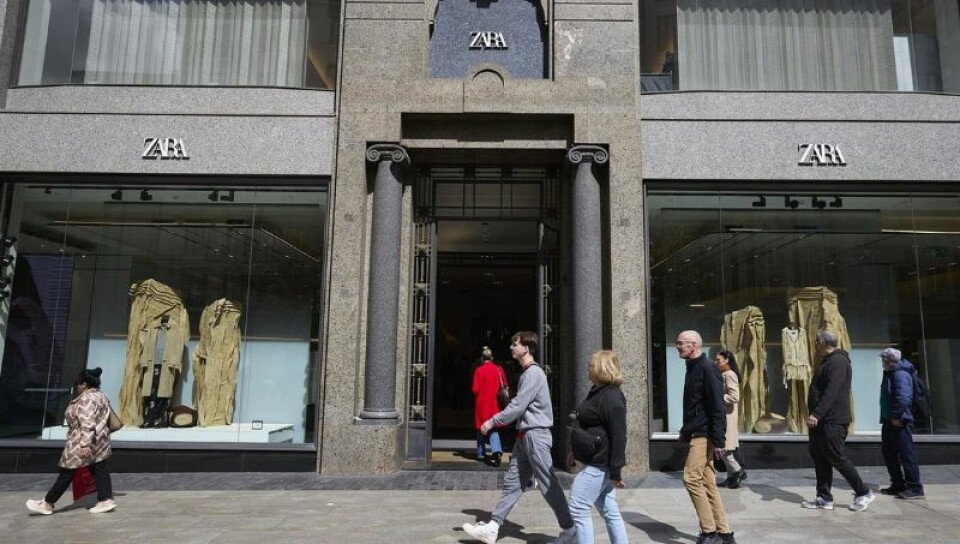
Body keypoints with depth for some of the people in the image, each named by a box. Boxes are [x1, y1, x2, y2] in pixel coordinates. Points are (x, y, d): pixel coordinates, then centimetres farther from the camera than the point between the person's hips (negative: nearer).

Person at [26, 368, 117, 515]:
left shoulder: (86, 399, -19)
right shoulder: (101, 396, 12)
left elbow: (87, 424, -26)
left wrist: (85, 445, -29)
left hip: (82, 443, -9)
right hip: (99, 441, 9)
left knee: (66, 473, 2)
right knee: (99, 469, 6)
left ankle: (47, 504, 12)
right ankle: (106, 500, 4)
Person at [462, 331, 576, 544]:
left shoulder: (534, 373, -15)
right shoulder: (527, 372, 15)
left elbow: (518, 406, -19)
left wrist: (493, 421, -13)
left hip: (536, 435, -10)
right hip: (525, 436, 10)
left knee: (548, 485, -1)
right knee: (512, 482, 9)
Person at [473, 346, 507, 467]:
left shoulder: (478, 370, -10)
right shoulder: (499, 369, -1)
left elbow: (475, 390, -10)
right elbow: (504, 386, 5)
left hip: (481, 404, -2)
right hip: (494, 403, 2)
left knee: (481, 429, 13)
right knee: (493, 429, 8)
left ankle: (481, 455, 19)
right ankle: (496, 450, -14)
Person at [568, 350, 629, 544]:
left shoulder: (611, 398, -19)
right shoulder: (598, 391, 14)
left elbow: (618, 437, -22)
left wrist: (615, 470, -22)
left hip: (598, 465, -10)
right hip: (596, 463, 10)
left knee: (578, 508, -5)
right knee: (610, 512, 14)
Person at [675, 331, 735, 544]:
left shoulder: (707, 369, -14)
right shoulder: (692, 368, 14)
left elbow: (718, 407, -18)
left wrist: (718, 440, -20)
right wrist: (685, 431, 22)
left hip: (704, 435, -9)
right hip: (696, 435, 9)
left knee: (691, 478, -11)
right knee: (708, 483, 10)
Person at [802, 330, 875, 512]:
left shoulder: (838, 361, -14)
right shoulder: (827, 361, 18)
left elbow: (831, 392, -25)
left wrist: (817, 414, -31)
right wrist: (814, 415, 23)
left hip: (832, 421, -10)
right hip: (820, 420, 10)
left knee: (836, 458, -4)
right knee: (819, 457, 9)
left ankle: (864, 493, 10)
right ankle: (824, 498, 15)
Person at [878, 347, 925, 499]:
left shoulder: (901, 374, -17)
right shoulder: (890, 374, 14)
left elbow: (903, 397, -28)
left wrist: (896, 416, -21)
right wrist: (888, 417, 15)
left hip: (899, 422, -11)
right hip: (889, 421, 11)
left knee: (906, 454, -5)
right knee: (888, 453, 15)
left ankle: (915, 488, 2)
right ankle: (898, 484, 24)